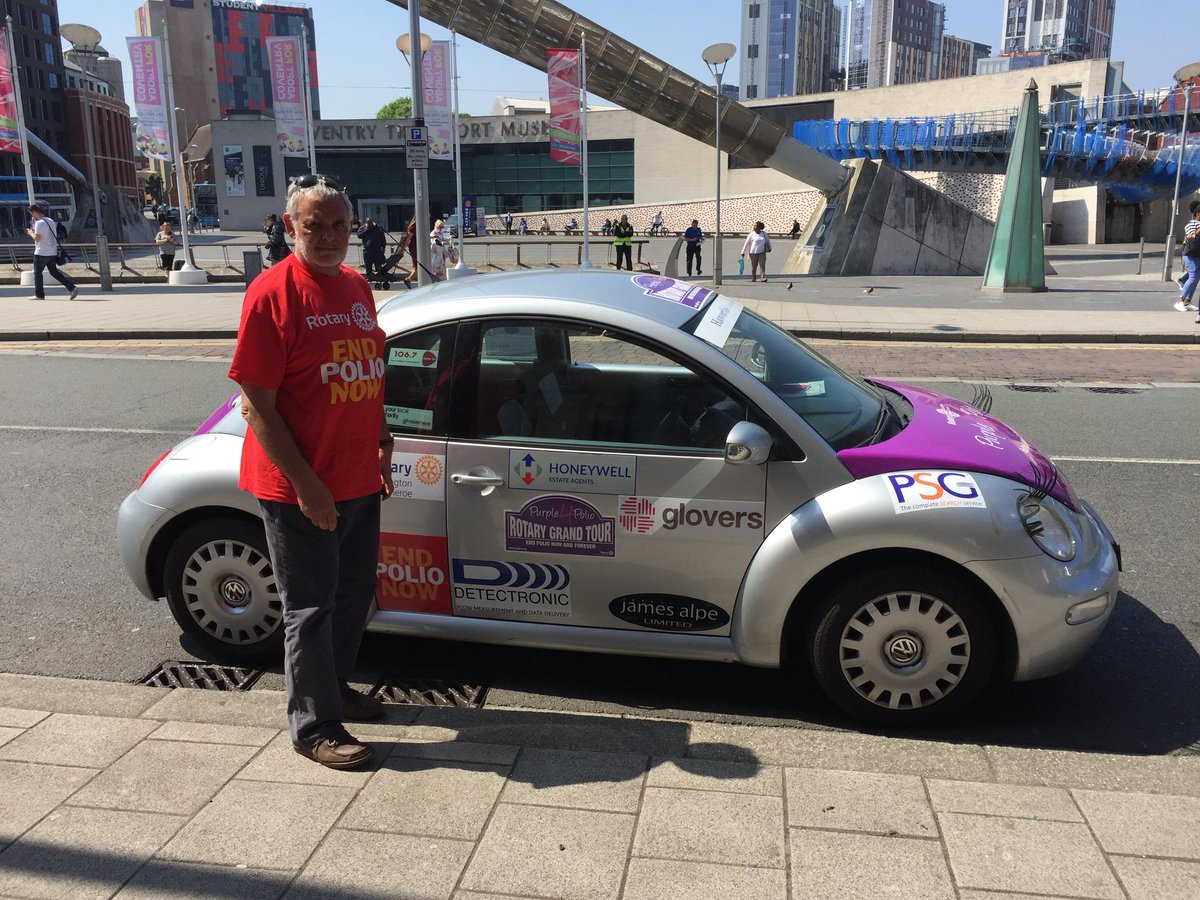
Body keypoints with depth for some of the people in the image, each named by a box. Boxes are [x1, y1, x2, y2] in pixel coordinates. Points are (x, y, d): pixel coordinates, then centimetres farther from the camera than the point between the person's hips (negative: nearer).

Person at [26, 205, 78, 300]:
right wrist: (34, 231, 18)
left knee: (37, 273, 3)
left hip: (42, 253, -8)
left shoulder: (39, 223, -13)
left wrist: (30, 232, 0)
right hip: (52, 252, 8)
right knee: (54, 272, 12)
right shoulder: (50, 221, 15)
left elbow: (37, 238, -18)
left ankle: (39, 295, 6)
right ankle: (72, 288, -1)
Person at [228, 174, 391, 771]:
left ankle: (335, 686, 41)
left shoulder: (356, 286, 8)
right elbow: (256, 403, -17)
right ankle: (314, 727, 20)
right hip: (300, 489, -7)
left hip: (360, 481, 8)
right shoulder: (272, 294, -15)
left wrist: (382, 445, 15)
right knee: (311, 609, 4)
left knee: (354, 593, 20)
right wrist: (305, 484, -20)